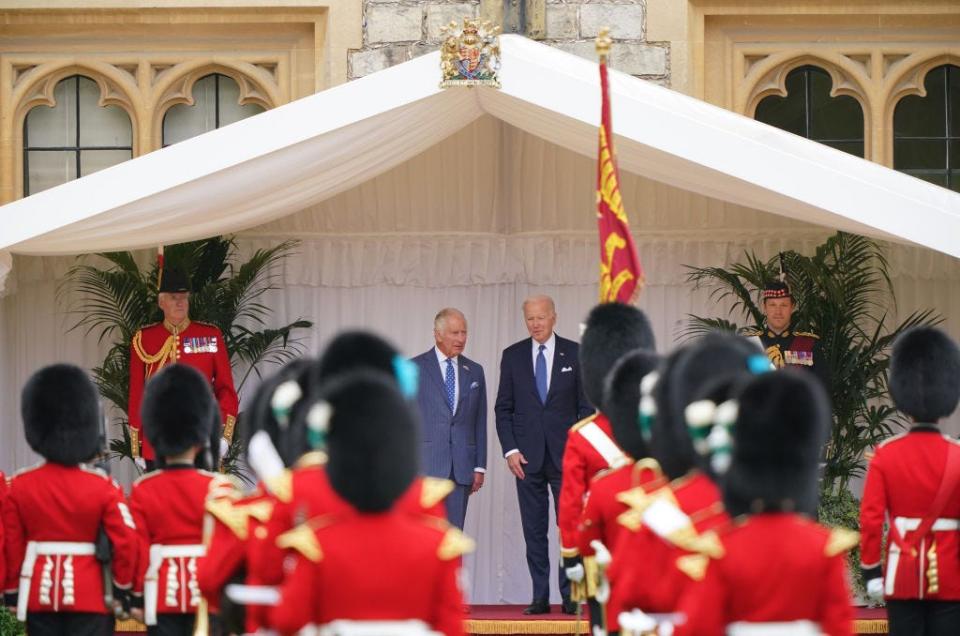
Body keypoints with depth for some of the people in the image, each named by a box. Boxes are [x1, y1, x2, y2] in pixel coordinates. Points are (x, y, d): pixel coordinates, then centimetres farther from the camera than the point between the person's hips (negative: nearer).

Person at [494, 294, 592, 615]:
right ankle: (540, 597, 5)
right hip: (527, 455, 1)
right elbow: (503, 407, 7)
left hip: (566, 455, -1)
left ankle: (570, 596, -1)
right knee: (534, 530, 2)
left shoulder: (575, 354, 3)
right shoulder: (513, 356, 6)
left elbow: (586, 405, 4)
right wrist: (510, 449, -3)